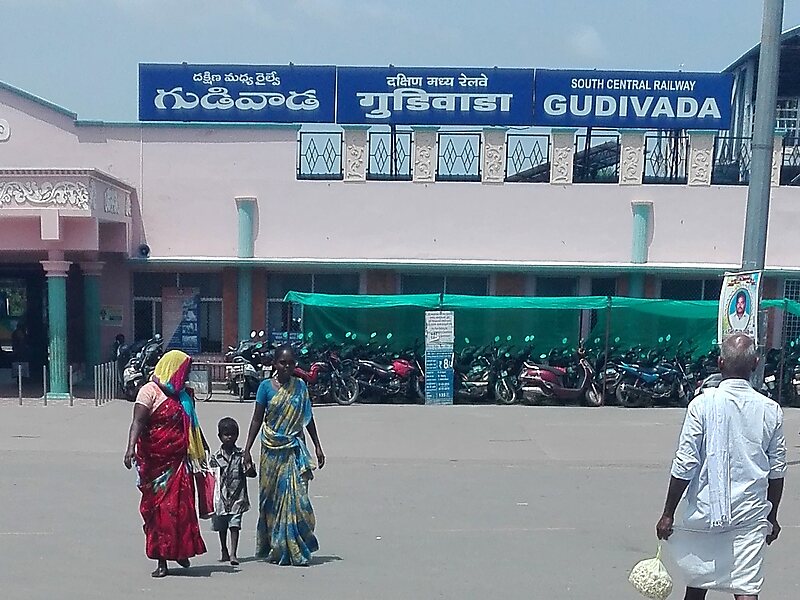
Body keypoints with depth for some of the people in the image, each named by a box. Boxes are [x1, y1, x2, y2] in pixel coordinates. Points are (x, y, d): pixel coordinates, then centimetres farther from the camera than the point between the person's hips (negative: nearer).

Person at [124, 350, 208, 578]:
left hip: (179, 460, 5)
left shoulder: (183, 395, 16)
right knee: (159, 507, -1)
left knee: (180, 505, 0)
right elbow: (138, 421, -17)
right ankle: (161, 561, 5)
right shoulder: (150, 391, -5)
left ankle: (179, 550, 14)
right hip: (156, 460, -5)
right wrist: (131, 447, -32)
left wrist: (203, 445, 42)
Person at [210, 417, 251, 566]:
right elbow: (212, 478, 3)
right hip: (221, 497, 2)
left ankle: (233, 554, -7)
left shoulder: (241, 455, 0)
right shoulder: (216, 457, 1)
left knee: (235, 525, -8)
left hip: (237, 497, -2)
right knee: (221, 526, 14)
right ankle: (224, 552, 30)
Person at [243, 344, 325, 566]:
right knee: (271, 498, 6)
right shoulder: (266, 386, 0)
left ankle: (295, 550, 4)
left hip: (295, 448, 1)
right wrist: (247, 449, -1)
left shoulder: (300, 386, 5)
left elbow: (308, 418, 12)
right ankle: (274, 549, 18)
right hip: (272, 448, 0)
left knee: (296, 496, -5)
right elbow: (257, 419, 3)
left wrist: (318, 446, 11)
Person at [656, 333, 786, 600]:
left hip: (705, 511, -1)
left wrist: (668, 514, -2)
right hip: (751, 516, 1)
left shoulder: (703, 404, -11)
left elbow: (685, 465, -10)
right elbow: (777, 470, 5)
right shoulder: (771, 410, -1)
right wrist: (772, 516, 19)